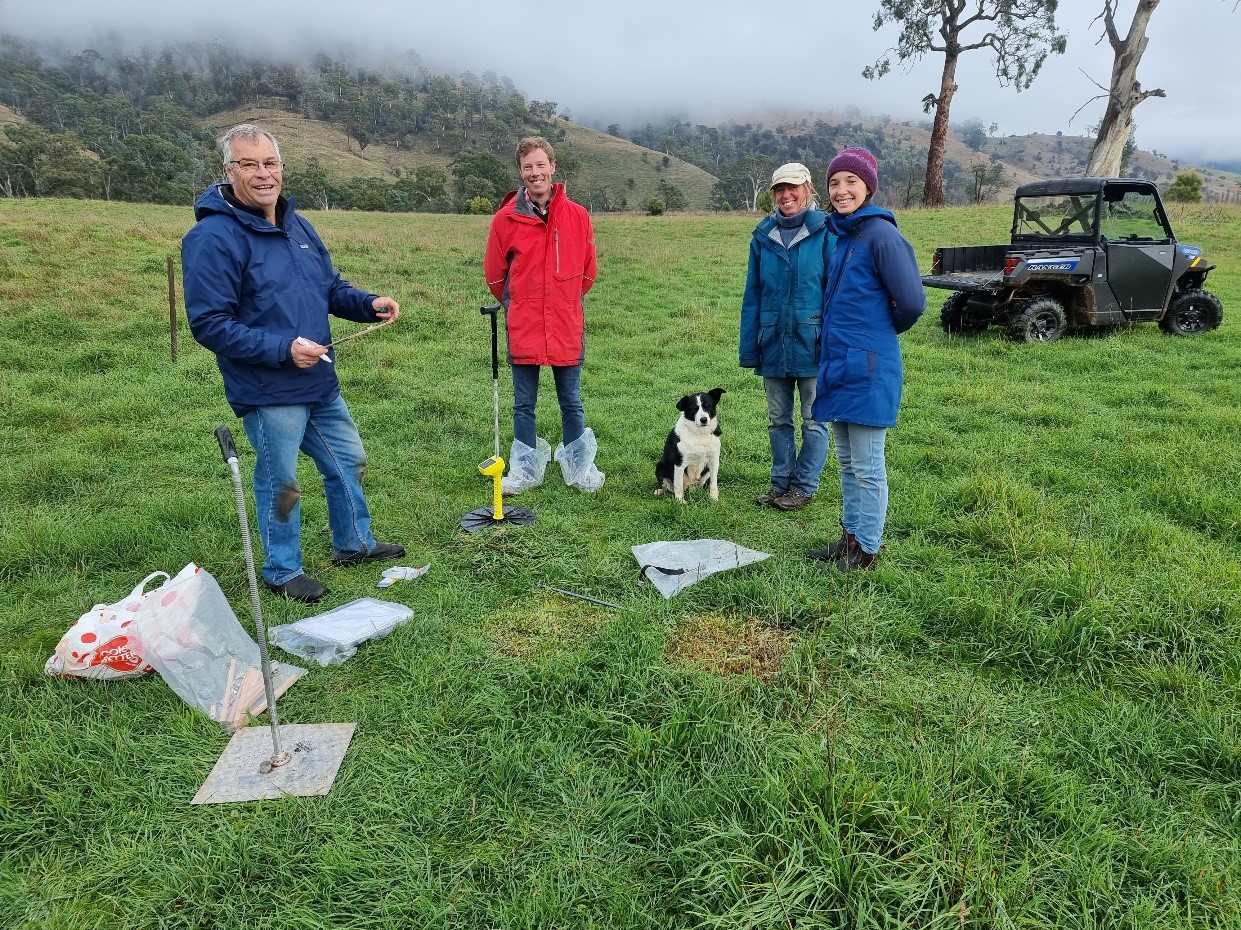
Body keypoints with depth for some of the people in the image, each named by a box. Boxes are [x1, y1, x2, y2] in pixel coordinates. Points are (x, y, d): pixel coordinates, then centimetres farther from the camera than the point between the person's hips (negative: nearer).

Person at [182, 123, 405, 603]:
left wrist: (369, 303, -4)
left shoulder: (299, 227, 8)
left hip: (322, 383, 8)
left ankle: (354, 543, 39)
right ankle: (283, 570, 27)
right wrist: (282, 348, -26)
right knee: (280, 482, 7)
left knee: (349, 461, 19)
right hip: (268, 392, -8)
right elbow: (209, 324, -20)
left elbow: (331, 287, 16)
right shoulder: (213, 237, -17)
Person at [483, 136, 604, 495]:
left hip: (568, 327, 1)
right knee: (524, 404, 10)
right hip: (522, 329, 0)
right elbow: (494, 273, 7)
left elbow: (588, 269, 10)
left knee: (571, 402, 12)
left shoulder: (577, 216, -1)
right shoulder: (506, 219, -4)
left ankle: (578, 467, 25)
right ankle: (526, 468, 23)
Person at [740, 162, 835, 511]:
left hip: (812, 343, -4)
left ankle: (805, 485, 20)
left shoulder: (825, 231, -7)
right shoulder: (764, 235, 5)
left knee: (813, 419, 7)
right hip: (773, 343, 4)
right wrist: (749, 348, 5)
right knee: (778, 419, 14)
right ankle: (781, 482, 27)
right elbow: (752, 295, 7)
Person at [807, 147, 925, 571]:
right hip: (838, 362, 8)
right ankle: (850, 536, 29)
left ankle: (867, 548, 14)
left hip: (868, 367, -8)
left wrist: (882, 331, 1)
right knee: (847, 462, 16)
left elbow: (912, 301, -15)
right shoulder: (843, 234, 13)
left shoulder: (880, 234, -13)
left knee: (867, 467, 2)